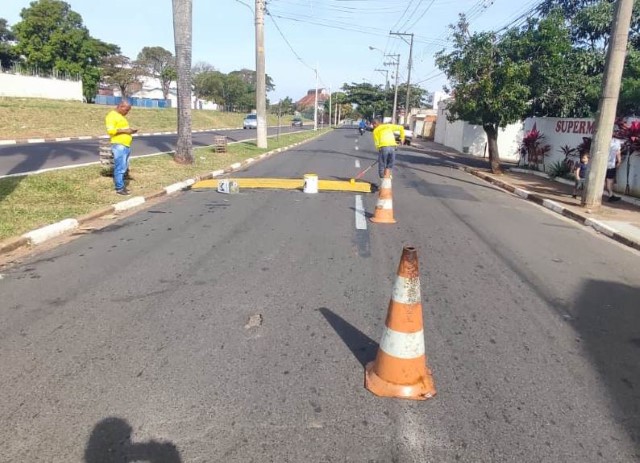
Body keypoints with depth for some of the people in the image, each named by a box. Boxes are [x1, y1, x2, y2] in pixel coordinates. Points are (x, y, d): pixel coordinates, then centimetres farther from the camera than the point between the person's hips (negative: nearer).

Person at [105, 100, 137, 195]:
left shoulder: (121, 116, 21)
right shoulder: (112, 116, -10)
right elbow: (110, 130, -20)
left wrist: (130, 131, 13)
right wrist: (125, 131, -18)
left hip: (126, 146, 10)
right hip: (119, 146, -10)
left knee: (124, 168, 12)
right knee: (120, 168, -8)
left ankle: (120, 185, 20)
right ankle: (119, 188, -4)